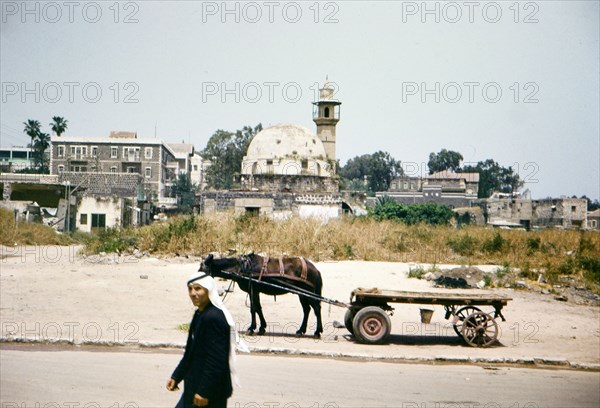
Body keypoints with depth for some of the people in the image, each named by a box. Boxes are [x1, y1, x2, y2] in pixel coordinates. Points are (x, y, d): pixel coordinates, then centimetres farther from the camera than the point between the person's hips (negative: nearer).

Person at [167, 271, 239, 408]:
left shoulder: (214, 318, -22)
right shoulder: (200, 314, 11)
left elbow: (216, 361, -25)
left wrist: (204, 392, -23)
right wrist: (176, 376, 20)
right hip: (195, 386, 10)